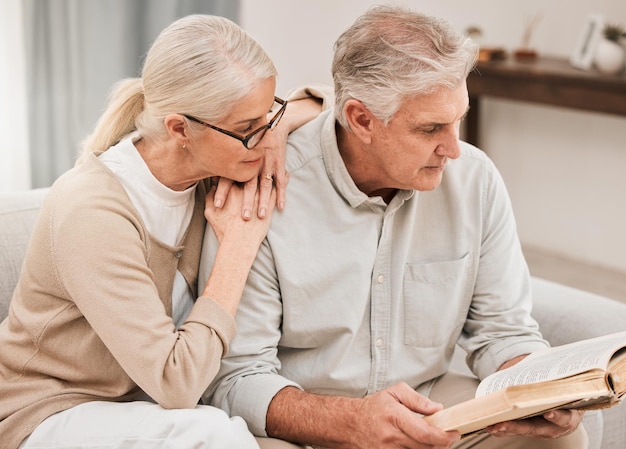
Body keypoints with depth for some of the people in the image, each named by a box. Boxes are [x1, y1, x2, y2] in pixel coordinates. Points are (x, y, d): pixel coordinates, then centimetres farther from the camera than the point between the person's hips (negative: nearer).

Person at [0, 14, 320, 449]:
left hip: (146, 404, 5)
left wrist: (280, 127, -14)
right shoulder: (92, 213, -28)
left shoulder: (208, 164, -7)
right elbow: (175, 383, -29)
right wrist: (239, 243, -24)